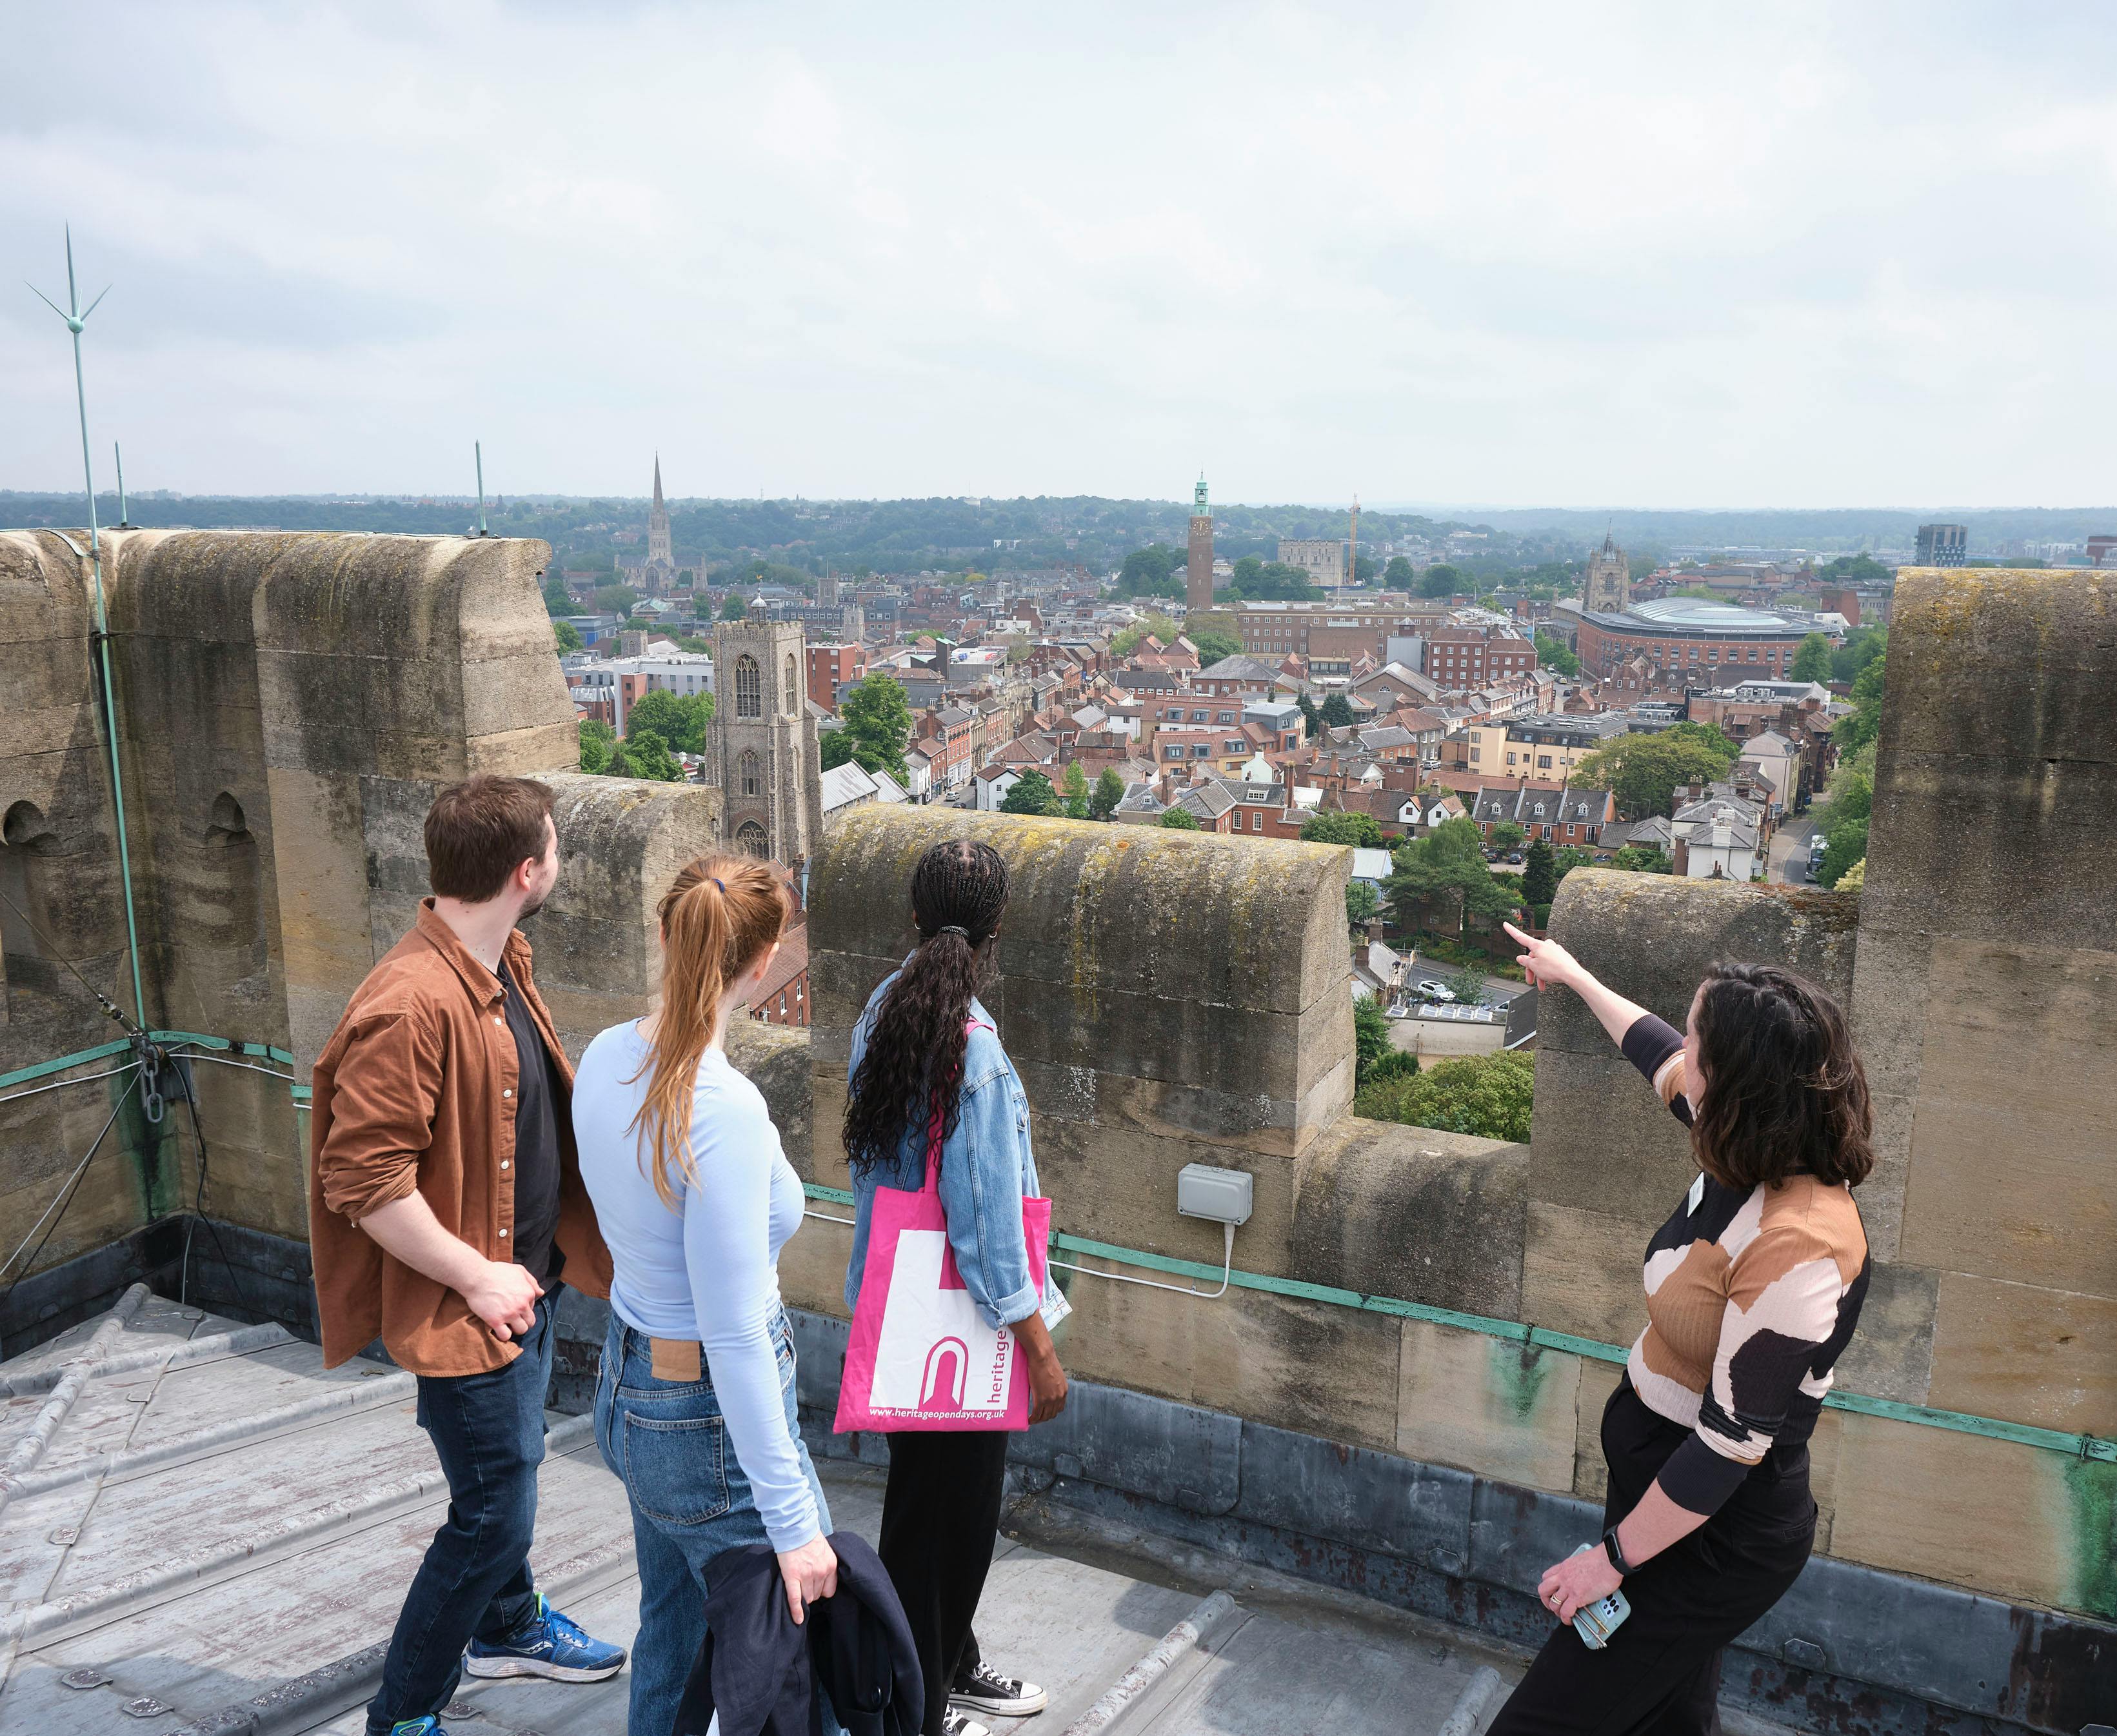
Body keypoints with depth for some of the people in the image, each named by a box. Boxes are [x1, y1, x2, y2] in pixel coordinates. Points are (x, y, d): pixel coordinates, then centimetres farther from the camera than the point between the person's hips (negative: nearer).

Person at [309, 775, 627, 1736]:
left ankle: (507, 1626, 50)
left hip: (526, 1278, 9)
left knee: (509, 1473, 27)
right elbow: (362, 1180, -28)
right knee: (494, 1511, 2)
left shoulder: (501, 965, 3)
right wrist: (477, 1278, -21)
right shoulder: (413, 1004, -29)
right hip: (469, 1307, -9)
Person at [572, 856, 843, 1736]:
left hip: (626, 1388, 9)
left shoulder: (605, 1059, -4)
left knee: (671, 1634, 25)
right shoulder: (726, 1112, -29)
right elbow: (734, 1336, -27)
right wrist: (793, 1520, -20)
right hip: (710, 1418, -8)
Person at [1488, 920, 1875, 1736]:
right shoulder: (1753, 1160, -5)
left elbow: (1731, 1442, -27)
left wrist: (1616, 1556, -16)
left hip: (1714, 1538, -9)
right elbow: (1658, 1054, 15)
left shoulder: (1796, 1246, -31)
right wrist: (1574, 976, 30)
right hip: (1658, 1476, 9)